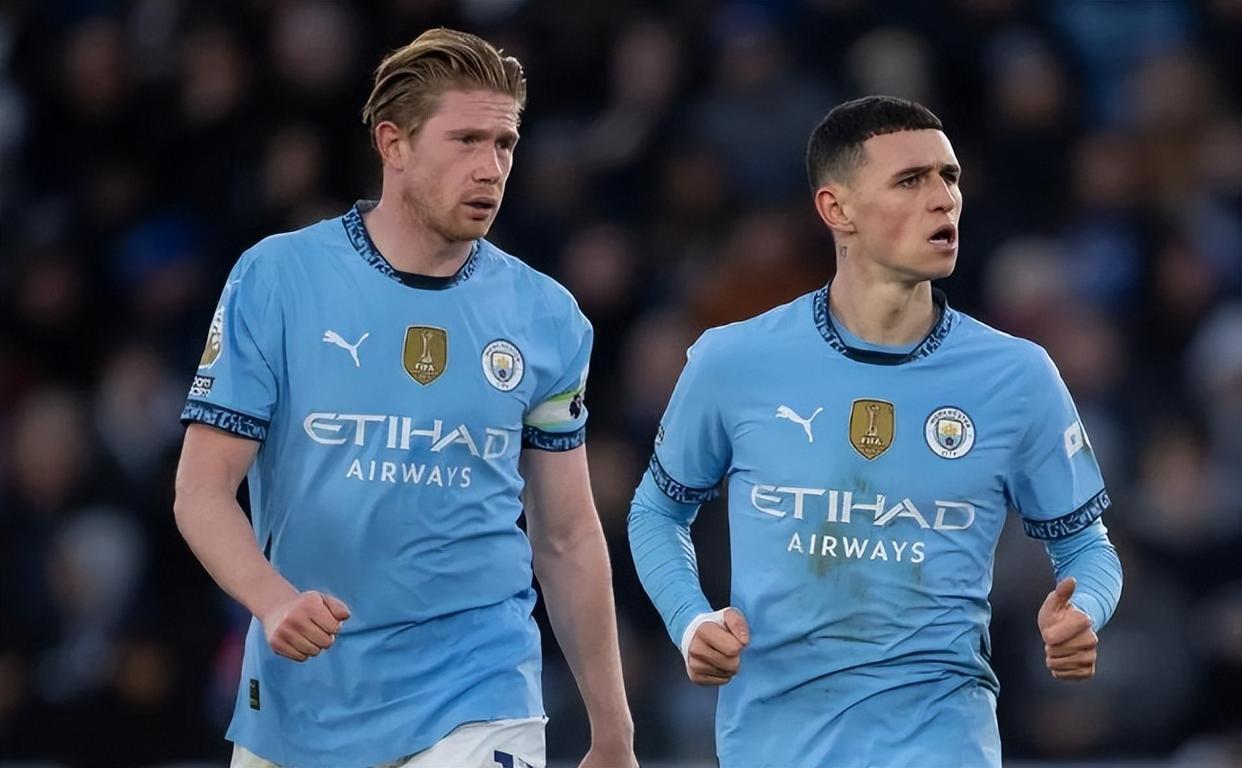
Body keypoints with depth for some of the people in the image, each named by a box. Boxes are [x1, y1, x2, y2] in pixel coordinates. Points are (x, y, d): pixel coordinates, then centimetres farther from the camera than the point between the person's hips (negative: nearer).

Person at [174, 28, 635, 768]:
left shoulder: (547, 317, 3)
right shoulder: (274, 279, -4)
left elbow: (568, 537, 9)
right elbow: (204, 490, -5)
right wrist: (275, 601, -24)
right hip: (299, 705, 0)